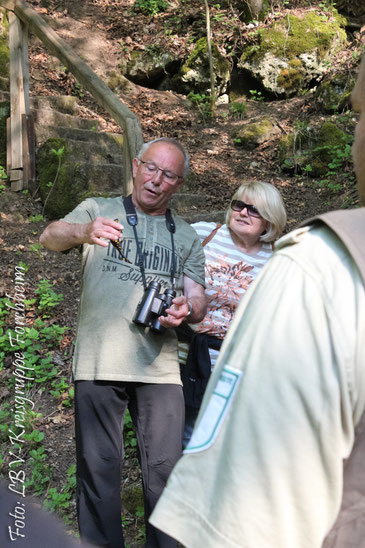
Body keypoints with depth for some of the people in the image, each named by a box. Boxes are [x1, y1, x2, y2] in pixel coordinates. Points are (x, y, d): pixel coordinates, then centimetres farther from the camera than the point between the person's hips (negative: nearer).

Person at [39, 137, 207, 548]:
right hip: (98, 363, -1)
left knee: (164, 469, 0)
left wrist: (187, 308, -13)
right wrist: (85, 232, -31)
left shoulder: (186, 236, 17)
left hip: (159, 367, 2)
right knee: (98, 468, 3)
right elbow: (50, 237, -8)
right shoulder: (98, 210, 10)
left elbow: (198, 300, 12)